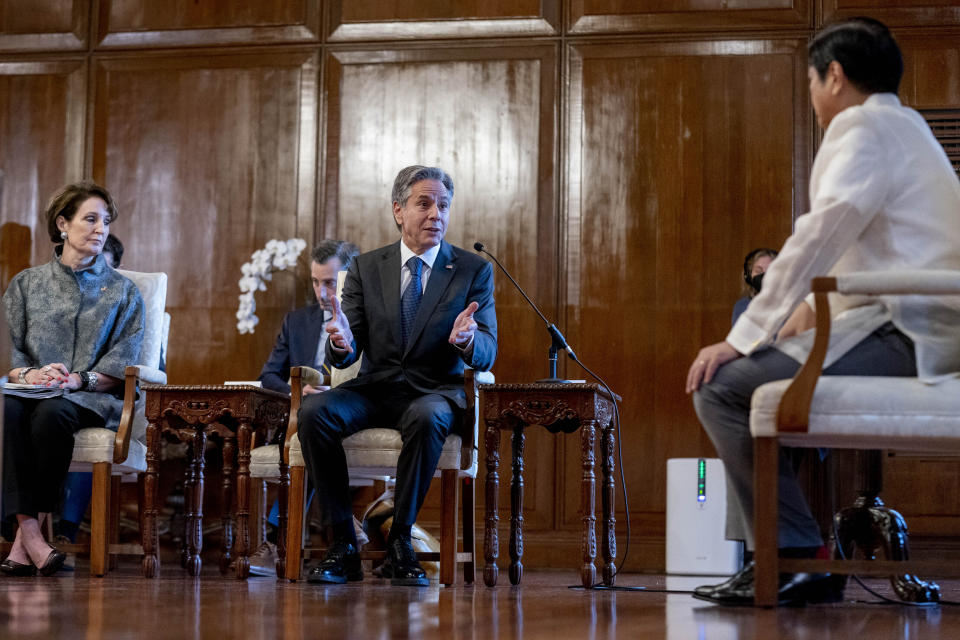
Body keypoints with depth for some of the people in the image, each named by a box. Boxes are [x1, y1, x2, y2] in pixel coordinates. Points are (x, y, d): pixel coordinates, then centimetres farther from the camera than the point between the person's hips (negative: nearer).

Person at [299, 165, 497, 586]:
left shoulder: (474, 271, 4)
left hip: (435, 392, -2)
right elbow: (346, 355, 3)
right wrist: (342, 344, -23)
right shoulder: (366, 268, 9)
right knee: (313, 410, -28)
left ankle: (400, 545, -24)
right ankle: (343, 544, -21)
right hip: (374, 389, 2)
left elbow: (487, 354, -5)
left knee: (426, 418, -38)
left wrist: (467, 341, -30)